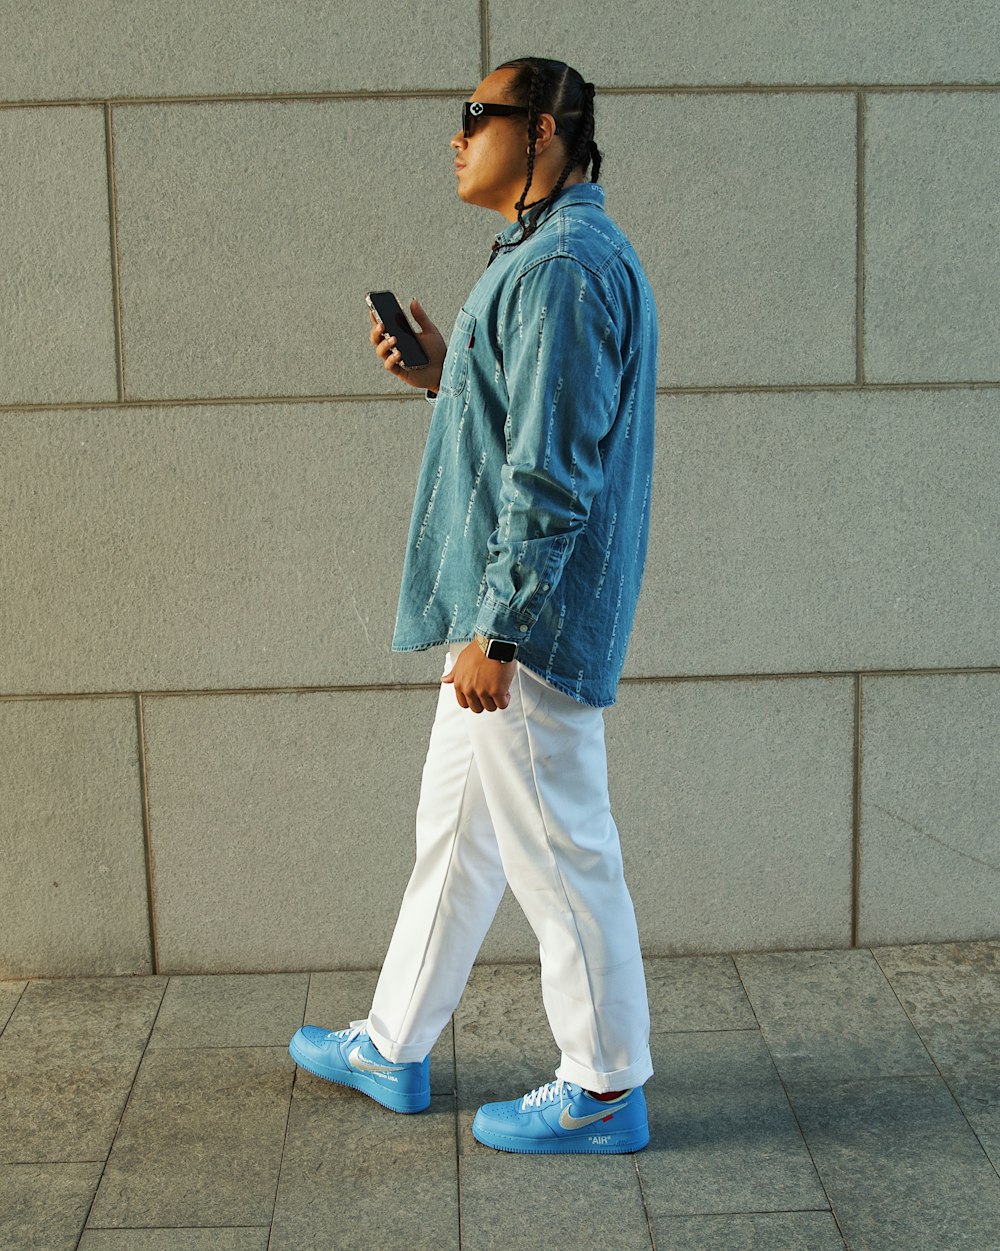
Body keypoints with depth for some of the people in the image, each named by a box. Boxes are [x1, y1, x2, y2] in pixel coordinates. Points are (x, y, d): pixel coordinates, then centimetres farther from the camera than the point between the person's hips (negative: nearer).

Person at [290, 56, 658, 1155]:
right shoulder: (547, 258, 17)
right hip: (503, 615, 11)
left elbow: (551, 474, -23)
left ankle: (604, 1091, 16)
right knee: (452, 836, 18)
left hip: (528, 625, -11)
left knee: (558, 857, 1)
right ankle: (391, 1050, 32)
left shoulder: (563, 265, -17)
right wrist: (443, 377, 12)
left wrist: (496, 633, -22)